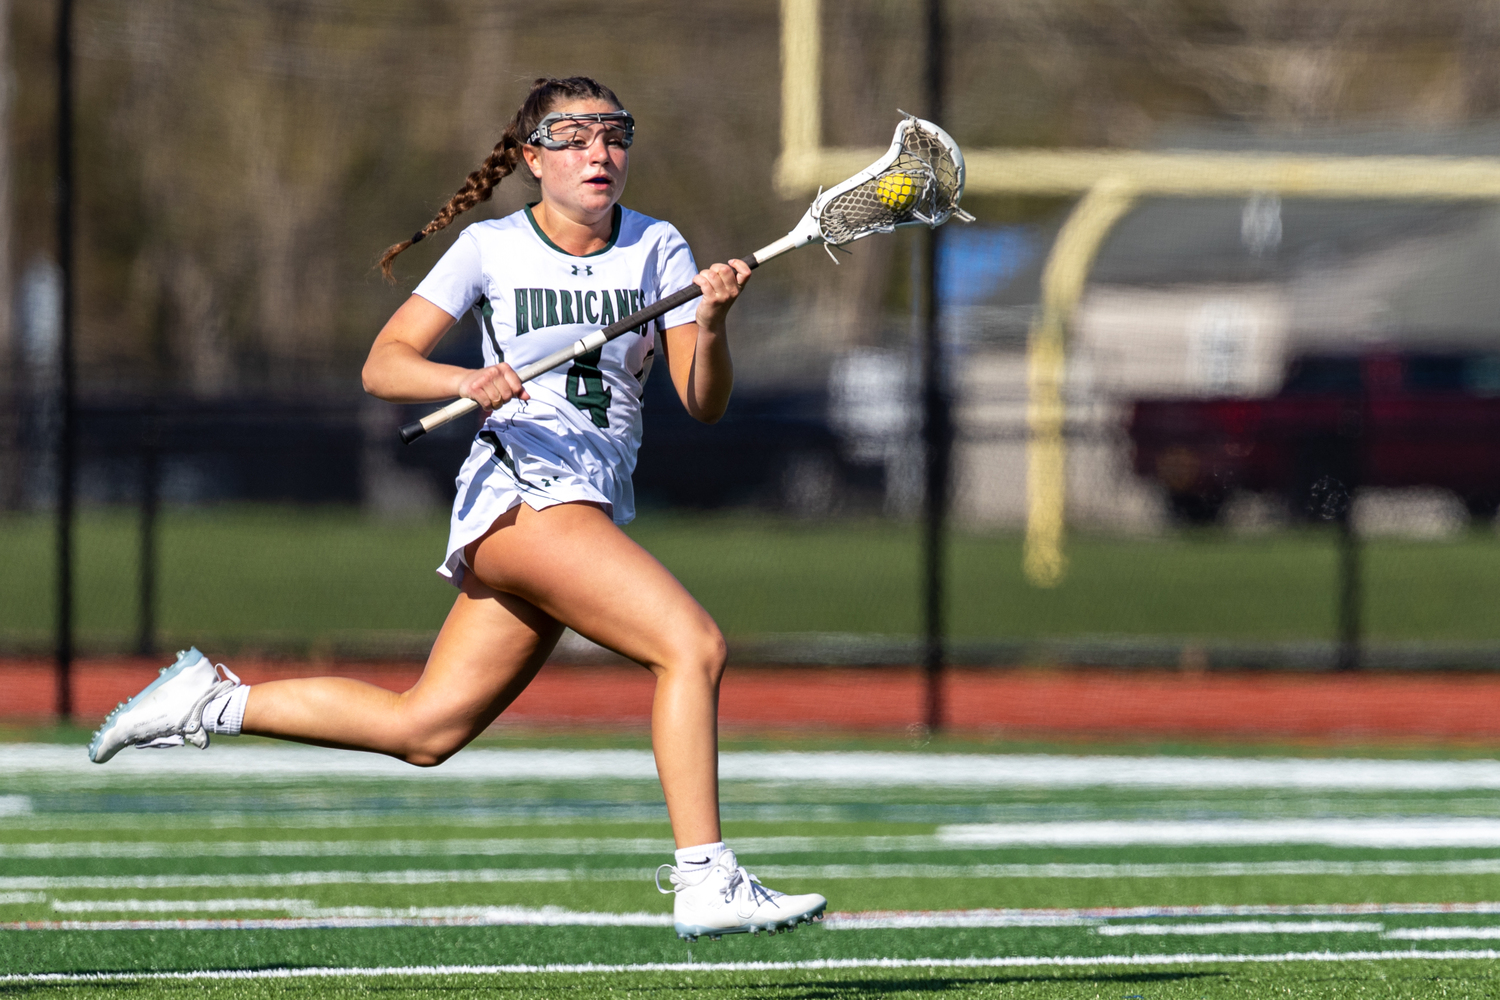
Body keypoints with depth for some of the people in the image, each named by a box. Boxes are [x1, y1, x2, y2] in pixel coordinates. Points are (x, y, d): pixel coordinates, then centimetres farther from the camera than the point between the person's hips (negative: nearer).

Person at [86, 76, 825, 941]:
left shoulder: (657, 248, 10)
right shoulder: (491, 249, 1)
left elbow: (704, 403, 3)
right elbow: (383, 366, -2)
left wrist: (712, 324, -18)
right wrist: (468, 381, -21)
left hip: (593, 507, 6)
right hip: (522, 491, -6)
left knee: (425, 730, 6)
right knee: (694, 643, -22)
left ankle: (214, 700, 20)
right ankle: (705, 883, -23)